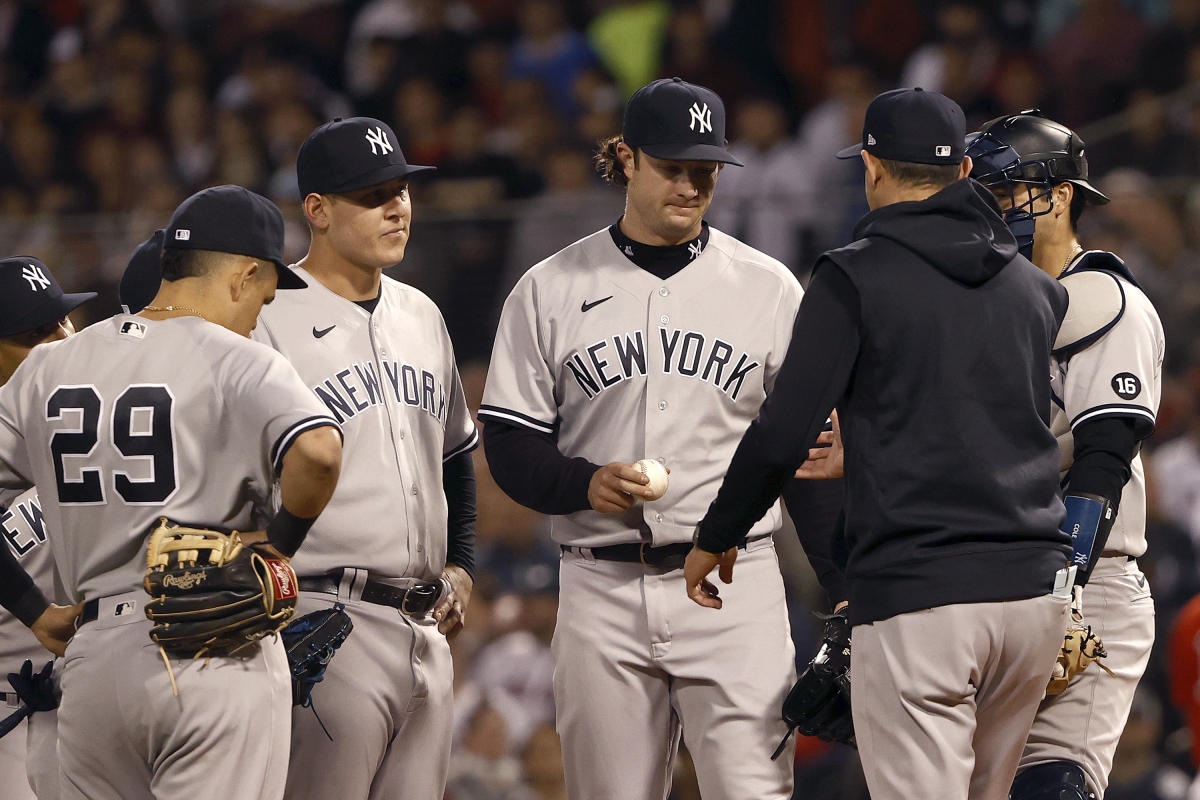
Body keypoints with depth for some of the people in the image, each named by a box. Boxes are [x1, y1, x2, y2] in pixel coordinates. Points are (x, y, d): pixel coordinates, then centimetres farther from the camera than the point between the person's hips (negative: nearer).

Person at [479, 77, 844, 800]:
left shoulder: (769, 287, 8)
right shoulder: (551, 290, 7)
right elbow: (510, 444, 6)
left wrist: (844, 589, 3)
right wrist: (584, 483, -15)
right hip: (603, 588, 1)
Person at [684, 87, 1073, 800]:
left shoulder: (855, 274, -4)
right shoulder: (1035, 286, 15)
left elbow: (783, 434, -8)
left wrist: (715, 538, 8)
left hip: (917, 597, -6)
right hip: (1036, 585, 6)